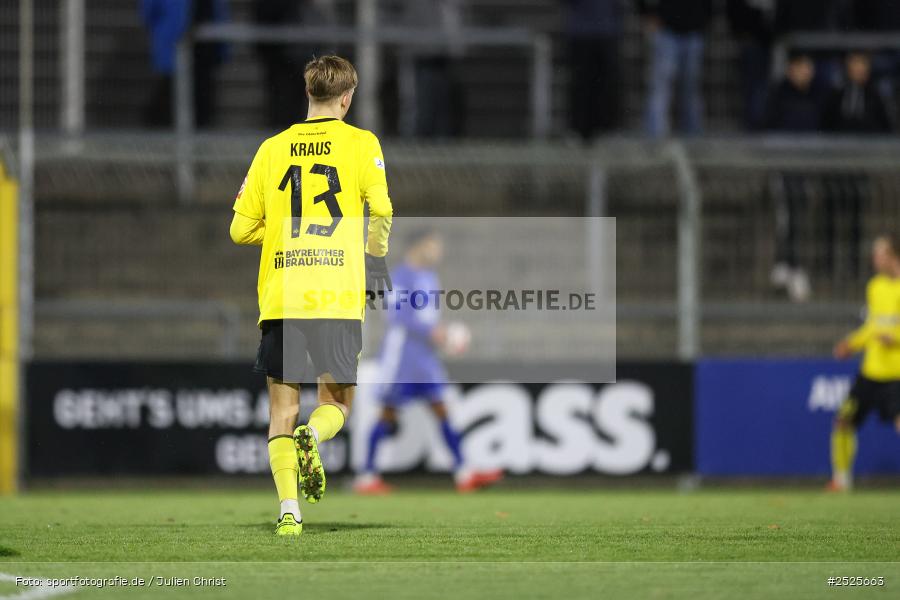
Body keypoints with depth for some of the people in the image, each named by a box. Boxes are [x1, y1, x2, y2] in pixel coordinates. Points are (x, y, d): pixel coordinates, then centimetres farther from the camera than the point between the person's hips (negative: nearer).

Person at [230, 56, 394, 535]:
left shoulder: (273, 148, 11)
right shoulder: (360, 143, 3)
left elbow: (241, 229, 11)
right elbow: (380, 214, -8)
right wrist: (374, 265, 7)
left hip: (279, 298, 2)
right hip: (338, 297, -2)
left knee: (282, 408, 7)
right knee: (336, 401, 12)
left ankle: (288, 509, -7)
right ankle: (313, 439, -21)